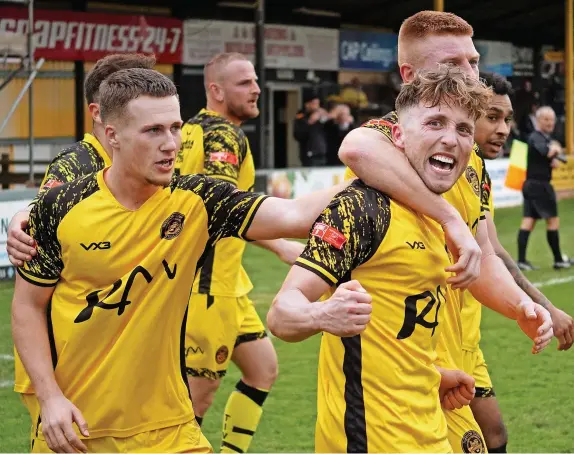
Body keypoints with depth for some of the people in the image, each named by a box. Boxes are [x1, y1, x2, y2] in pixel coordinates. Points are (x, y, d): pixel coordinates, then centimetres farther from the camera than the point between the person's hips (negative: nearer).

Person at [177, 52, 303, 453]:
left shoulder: (194, 129, 12)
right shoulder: (224, 133, -16)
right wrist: (280, 246, -36)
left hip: (224, 283, 10)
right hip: (209, 285, -10)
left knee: (263, 369, 16)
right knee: (198, 396, -2)